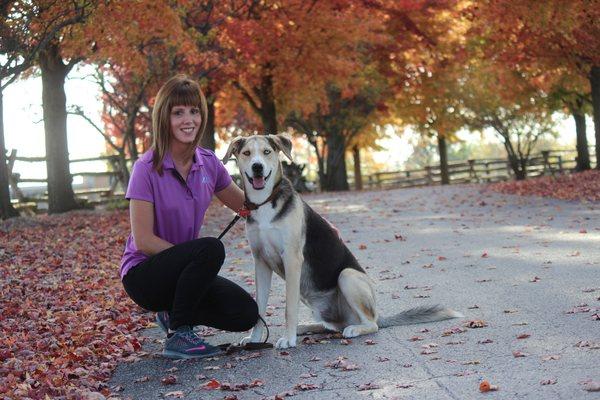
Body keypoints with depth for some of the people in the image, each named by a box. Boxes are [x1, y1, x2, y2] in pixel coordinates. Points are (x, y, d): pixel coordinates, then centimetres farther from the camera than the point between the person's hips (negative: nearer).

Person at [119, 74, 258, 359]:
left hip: (181, 268, 6)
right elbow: (143, 240, -19)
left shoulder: (208, 163, 0)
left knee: (246, 315, -12)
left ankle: (173, 312, 11)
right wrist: (197, 257, -21)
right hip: (143, 272, -6)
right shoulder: (147, 168, -17)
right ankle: (178, 336, -17)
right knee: (210, 248, -32)